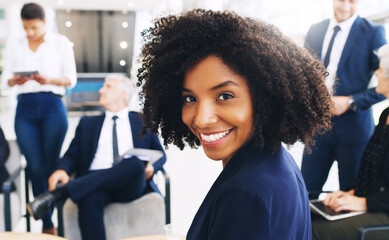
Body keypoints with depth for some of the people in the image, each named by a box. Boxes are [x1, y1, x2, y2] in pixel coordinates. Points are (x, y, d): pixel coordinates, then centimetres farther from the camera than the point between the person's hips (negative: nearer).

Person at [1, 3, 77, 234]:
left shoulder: (61, 42, 7)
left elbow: (71, 78, 3)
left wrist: (50, 79, -16)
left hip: (52, 107, -2)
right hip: (25, 108, 2)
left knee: (51, 166, 0)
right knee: (35, 167, -2)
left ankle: (49, 222, 14)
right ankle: (48, 224, 8)